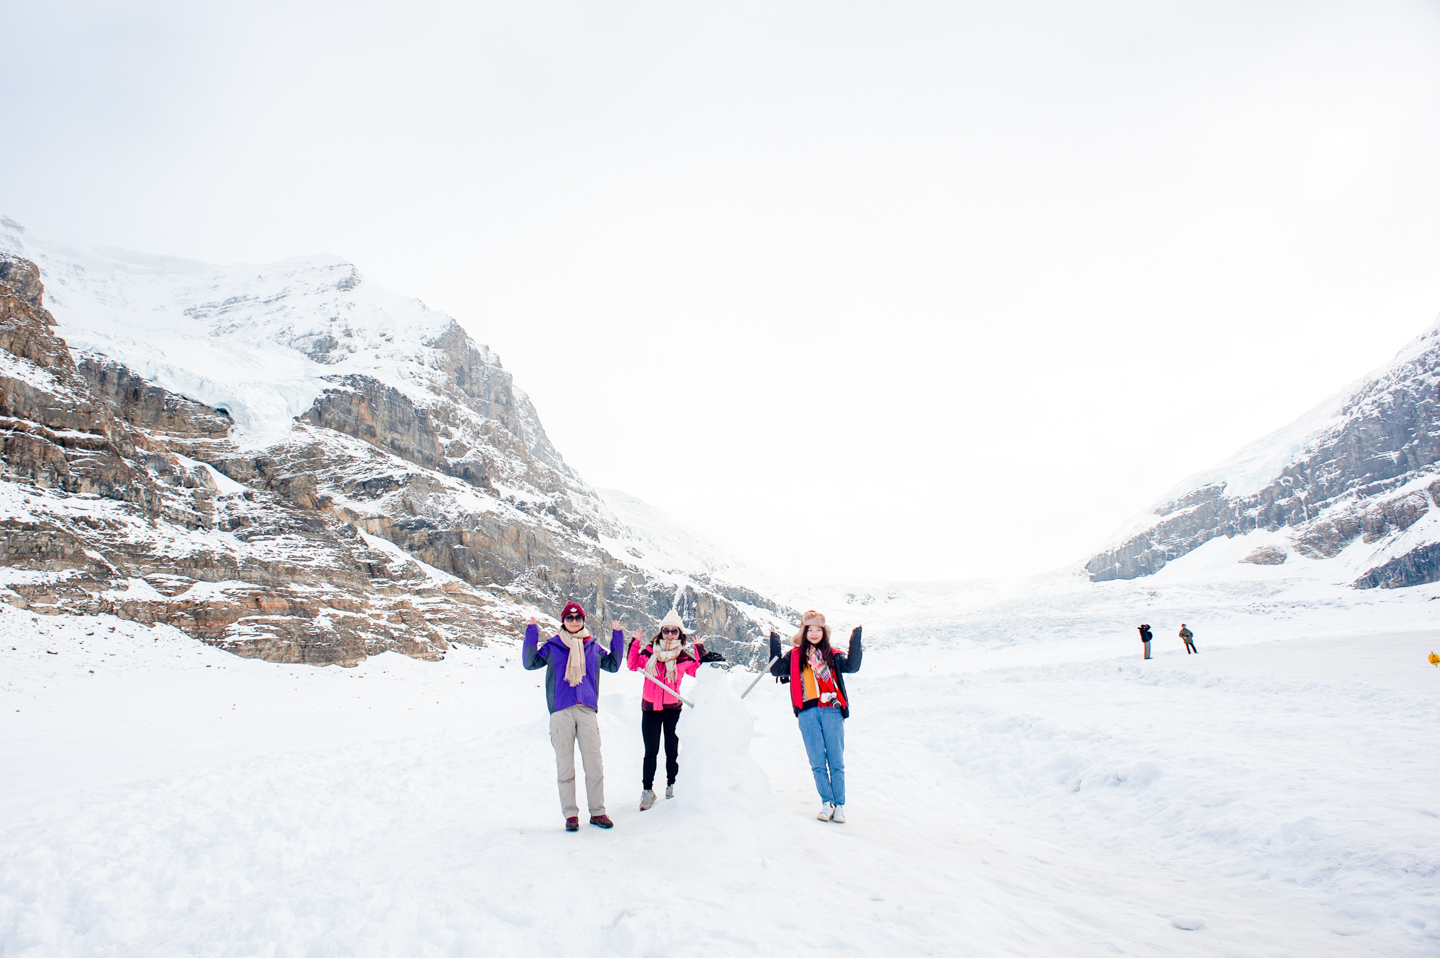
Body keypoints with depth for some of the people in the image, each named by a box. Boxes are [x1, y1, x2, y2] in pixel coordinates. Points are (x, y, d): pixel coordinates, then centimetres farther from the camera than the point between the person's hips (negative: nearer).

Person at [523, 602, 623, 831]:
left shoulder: (593, 646, 14)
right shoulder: (552, 646, 9)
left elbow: (613, 665, 23)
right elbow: (530, 662, 2)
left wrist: (617, 638, 15)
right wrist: (531, 635, -6)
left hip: (587, 710, 1)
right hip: (561, 711, -1)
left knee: (594, 764, 0)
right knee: (565, 765, 3)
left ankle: (597, 812, 11)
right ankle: (570, 814, 12)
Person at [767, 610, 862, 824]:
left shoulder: (832, 655, 12)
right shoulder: (795, 655, 14)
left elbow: (852, 666, -3)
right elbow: (777, 669, 4)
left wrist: (855, 641, -8)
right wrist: (774, 644, 1)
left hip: (832, 711, 0)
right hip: (807, 713, 0)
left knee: (836, 762, -1)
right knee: (817, 762, 1)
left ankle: (839, 806, 7)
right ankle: (826, 803, 10)